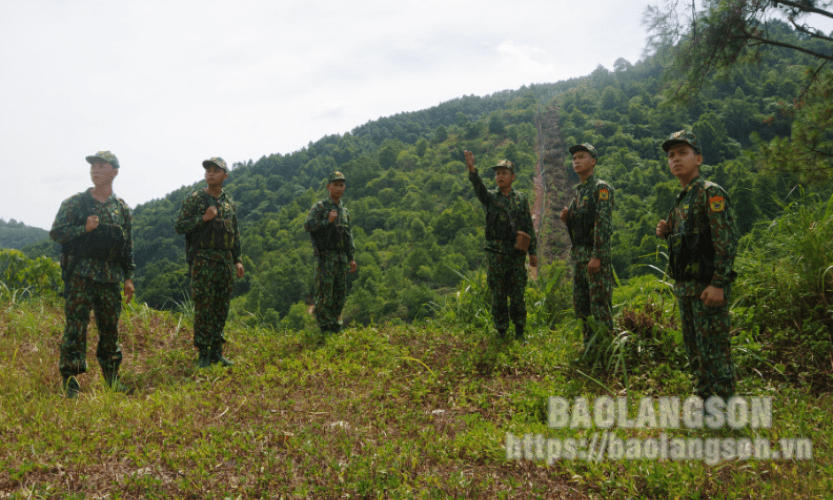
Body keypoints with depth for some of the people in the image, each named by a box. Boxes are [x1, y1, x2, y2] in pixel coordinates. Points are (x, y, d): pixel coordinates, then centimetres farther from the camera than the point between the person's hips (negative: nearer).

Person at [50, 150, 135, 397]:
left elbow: (128, 247, 12)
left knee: (110, 329, 8)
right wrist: (84, 228, -17)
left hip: (111, 278, 3)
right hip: (80, 274, -3)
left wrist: (129, 277, 8)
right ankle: (70, 379, 3)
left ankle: (112, 379, 19)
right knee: (75, 326, -4)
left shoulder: (122, 208, 11)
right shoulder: (74, 203, 2)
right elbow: (56, 232, -1)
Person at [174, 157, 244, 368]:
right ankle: (203, 354, 1)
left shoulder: (229, 202, 14)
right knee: (203, 307, -6)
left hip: (225, 260, 5)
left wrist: (238, 260, 12)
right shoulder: (194, 199, -1)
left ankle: (217, 351, 17)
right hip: (203, 260, -5)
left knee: (221, 308, 8)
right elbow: (179, 226, -6)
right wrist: (203, 218, -17)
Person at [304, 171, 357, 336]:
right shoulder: (320, 207, -2)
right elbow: (307, 225, -13)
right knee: (324, 294, -7)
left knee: (340, 295, 9)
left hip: (342, 258, 6)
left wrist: (351, 258, 17)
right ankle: (325, 330, -2)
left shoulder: (344, 210, 17)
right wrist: (327, 221, -16)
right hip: (326, 257, -6)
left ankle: (335, 329, 18)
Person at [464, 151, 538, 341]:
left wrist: (533, 251, 4)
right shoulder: (491, 197, 5)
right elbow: (479, 187, -18)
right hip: (496, 253, 0)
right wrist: (471, 170, -38)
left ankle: (519, 333, 14)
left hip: (517, 253, 1)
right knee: (498, 296, 3)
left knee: (517, 295, 3)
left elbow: (529, 227, 9)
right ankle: (501, 334, 13)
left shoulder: (521, 199, 9)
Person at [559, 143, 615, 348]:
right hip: (578, 255, 9)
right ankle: (588, 347, 21)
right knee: (580, 304, 12)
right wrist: (566, 219, 2)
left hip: (595, 255, -9)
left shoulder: (601, 188, -8)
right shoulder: (578, 191, 18)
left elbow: (603, 224, -17)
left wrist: (597, 256, -23)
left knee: (599, 305, -7)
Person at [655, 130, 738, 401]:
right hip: (685, 286, 9)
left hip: (707, 286, -9)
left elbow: (726, 241, -18)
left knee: (714, 348, -4)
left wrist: (718, 284, -23)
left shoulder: (710, 193, -10)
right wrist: (666, 232, 5)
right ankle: (704, 399, 28)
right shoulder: (681, 200, 17)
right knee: (694, 348, 16)